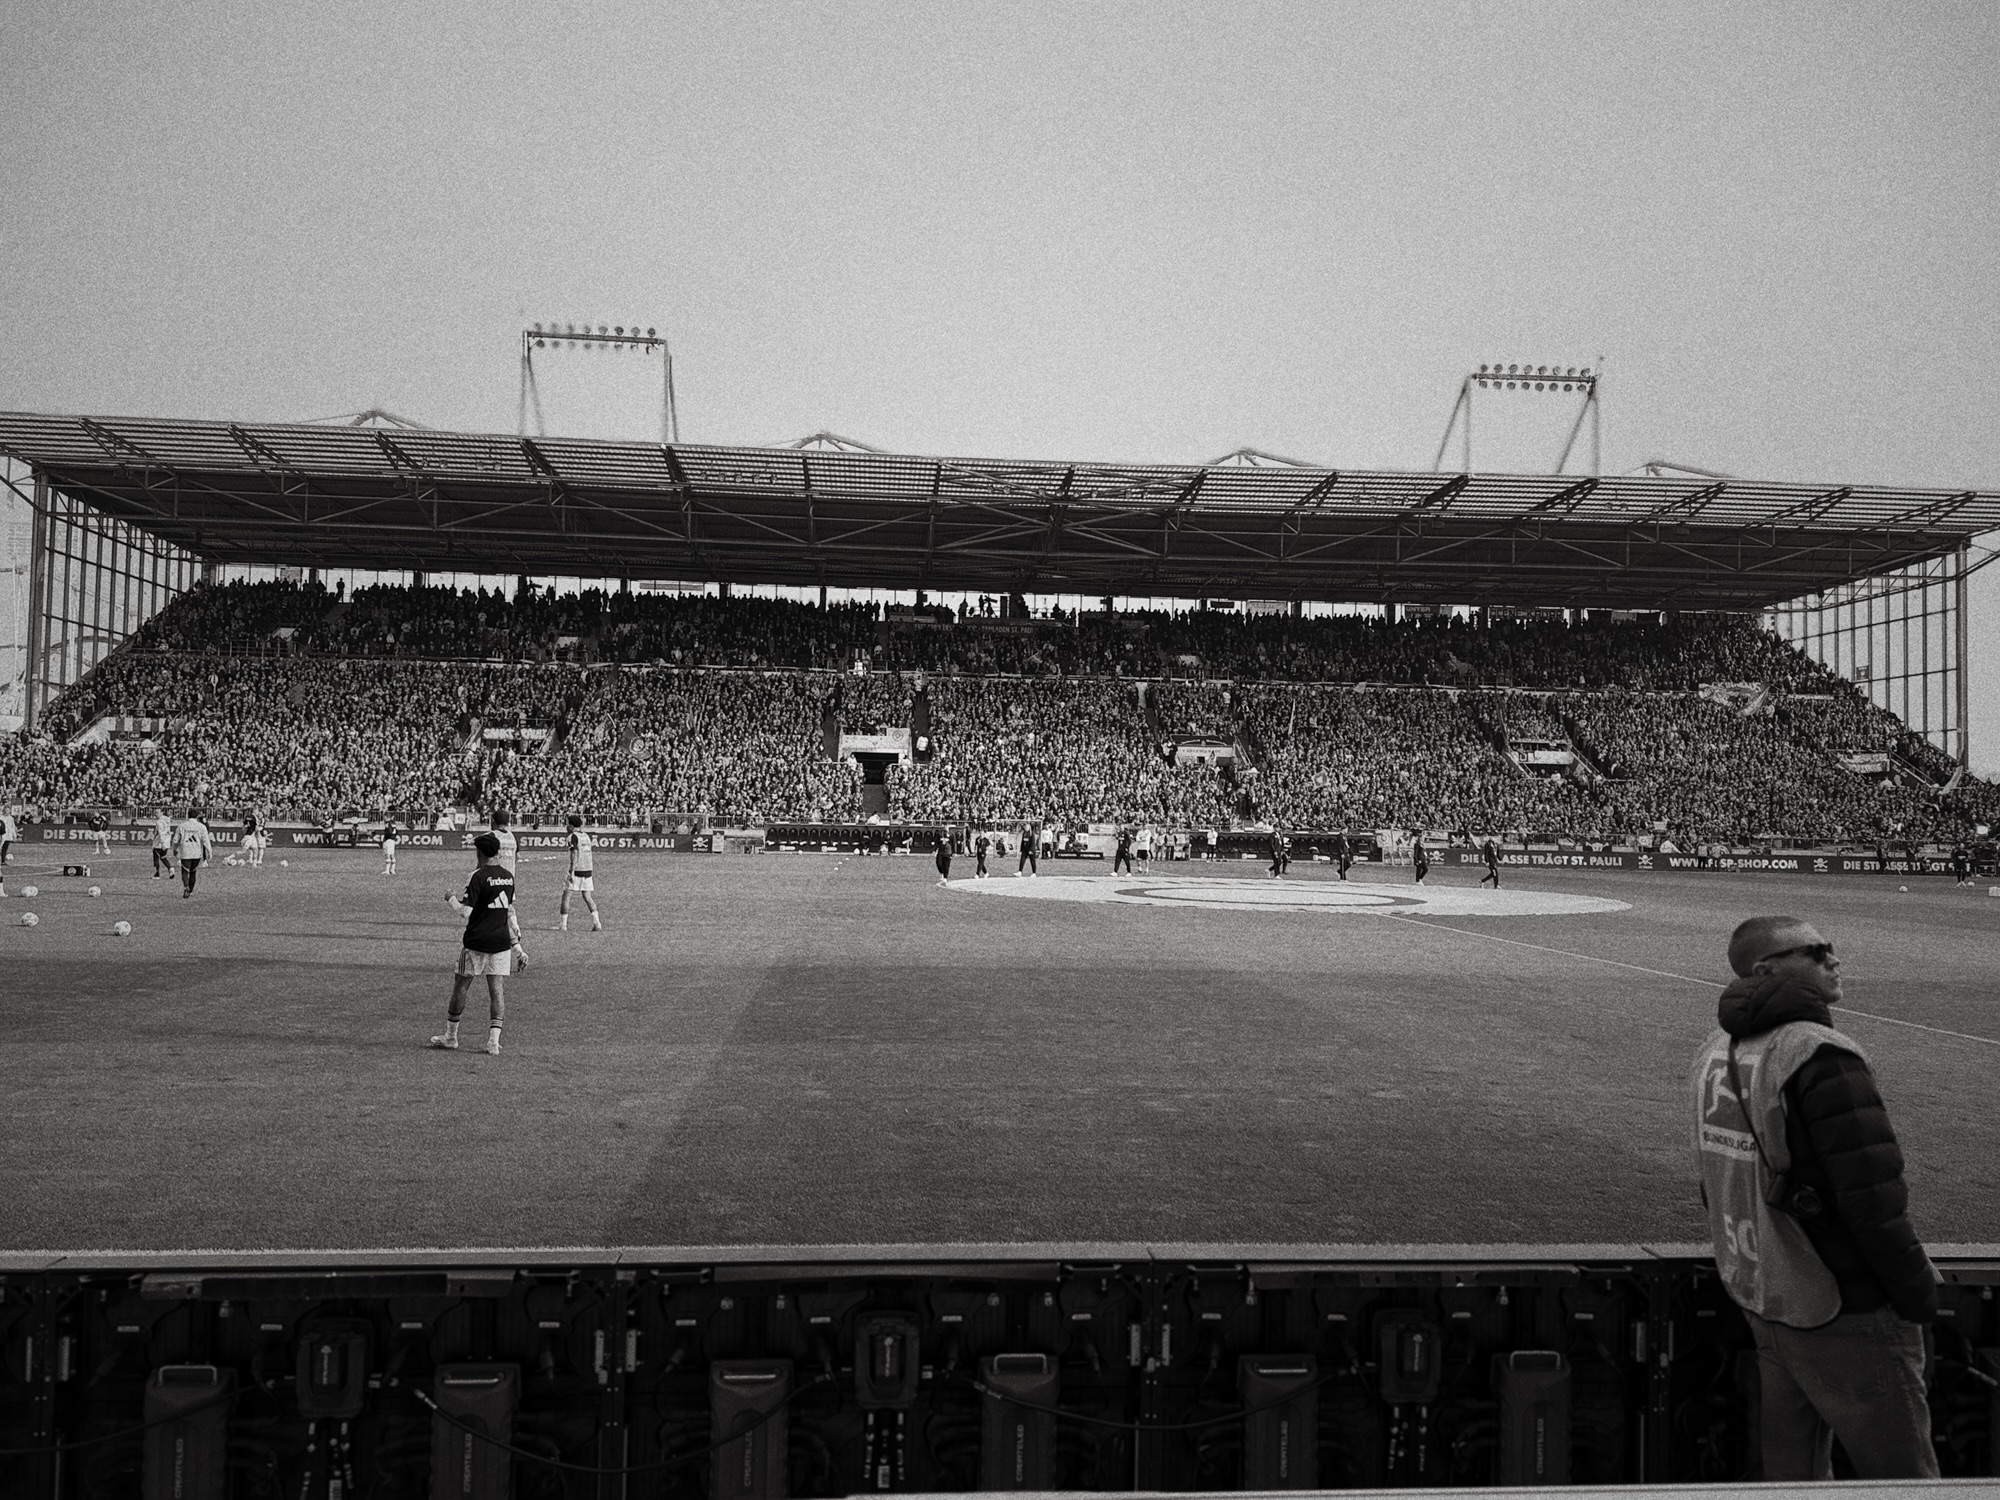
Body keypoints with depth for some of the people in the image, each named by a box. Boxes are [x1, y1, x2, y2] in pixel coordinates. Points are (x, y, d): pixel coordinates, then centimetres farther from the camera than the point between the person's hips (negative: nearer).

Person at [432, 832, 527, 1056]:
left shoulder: (478, 876, -11)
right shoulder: (508, 876, 8)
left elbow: (466, 911, -15)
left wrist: (451, 900, 6)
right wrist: (516, 945, 19)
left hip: (477, 941, -5)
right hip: (502, 942, 5)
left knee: (461, 986, 9)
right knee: (497, 989, 4)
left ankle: (450, 1038, 19)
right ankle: (494, 1041, -2)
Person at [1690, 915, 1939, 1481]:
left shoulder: (1716, 1052, 3)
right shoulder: (1821, 1058, -23)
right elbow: (1874, 1199, -24)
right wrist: (1919, 1297, -10)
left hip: (1762, 1300, 8)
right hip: (1847, 1317, -7)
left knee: (1793, 1467, 20)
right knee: (1899, 1474, 8)